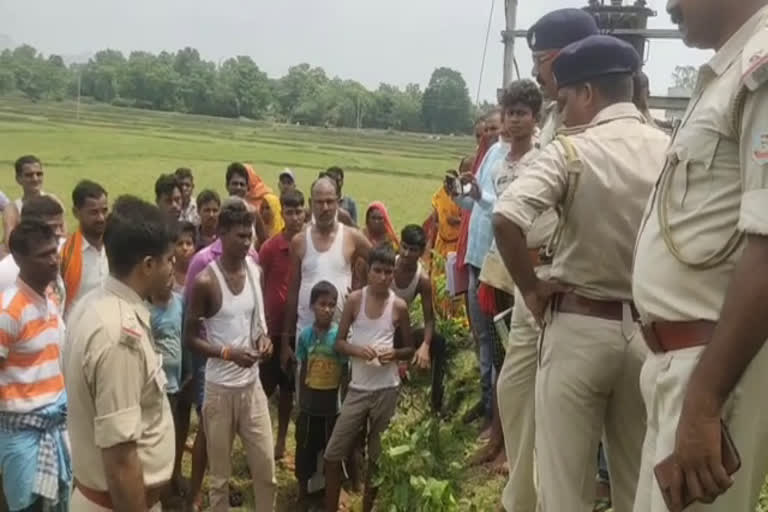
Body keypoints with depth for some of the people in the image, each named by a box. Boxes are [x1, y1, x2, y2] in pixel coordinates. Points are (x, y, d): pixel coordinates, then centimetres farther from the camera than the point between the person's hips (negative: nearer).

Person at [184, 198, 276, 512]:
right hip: (220, 388, -5)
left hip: (252, 384, 5)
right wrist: (227, 352, -22)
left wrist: (264, 337, -5)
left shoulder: (255, 271, 2)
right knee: (220, 475, 10)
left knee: (266, 469, 10)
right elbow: (190, 338, -9)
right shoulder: (205, 281, -15)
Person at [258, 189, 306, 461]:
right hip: (274, 328, -2)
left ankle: (281, 439, 27)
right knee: (265, 387, 5)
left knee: (289, 388, 14)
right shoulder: (270, 247, -9)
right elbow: (260, 288, -3)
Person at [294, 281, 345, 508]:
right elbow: (303, 371, 5)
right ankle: (302, 495, 31)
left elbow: (345, 372, -4)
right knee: (305, 449, 12)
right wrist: (301, 402, 8)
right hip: (309, 406, 2)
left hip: (333, 406, -1)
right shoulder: (305, 335, -4)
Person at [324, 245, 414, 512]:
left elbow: (410, 349, 6)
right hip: (358, 389, 1)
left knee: (377, 457, 10)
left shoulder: (399, 306, -3)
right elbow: (339, 342, 2)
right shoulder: (355, 299, -2)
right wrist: (358, 350, -18)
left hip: (387, 390, -1)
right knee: (333, 454, 2)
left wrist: (394, 353, -15)